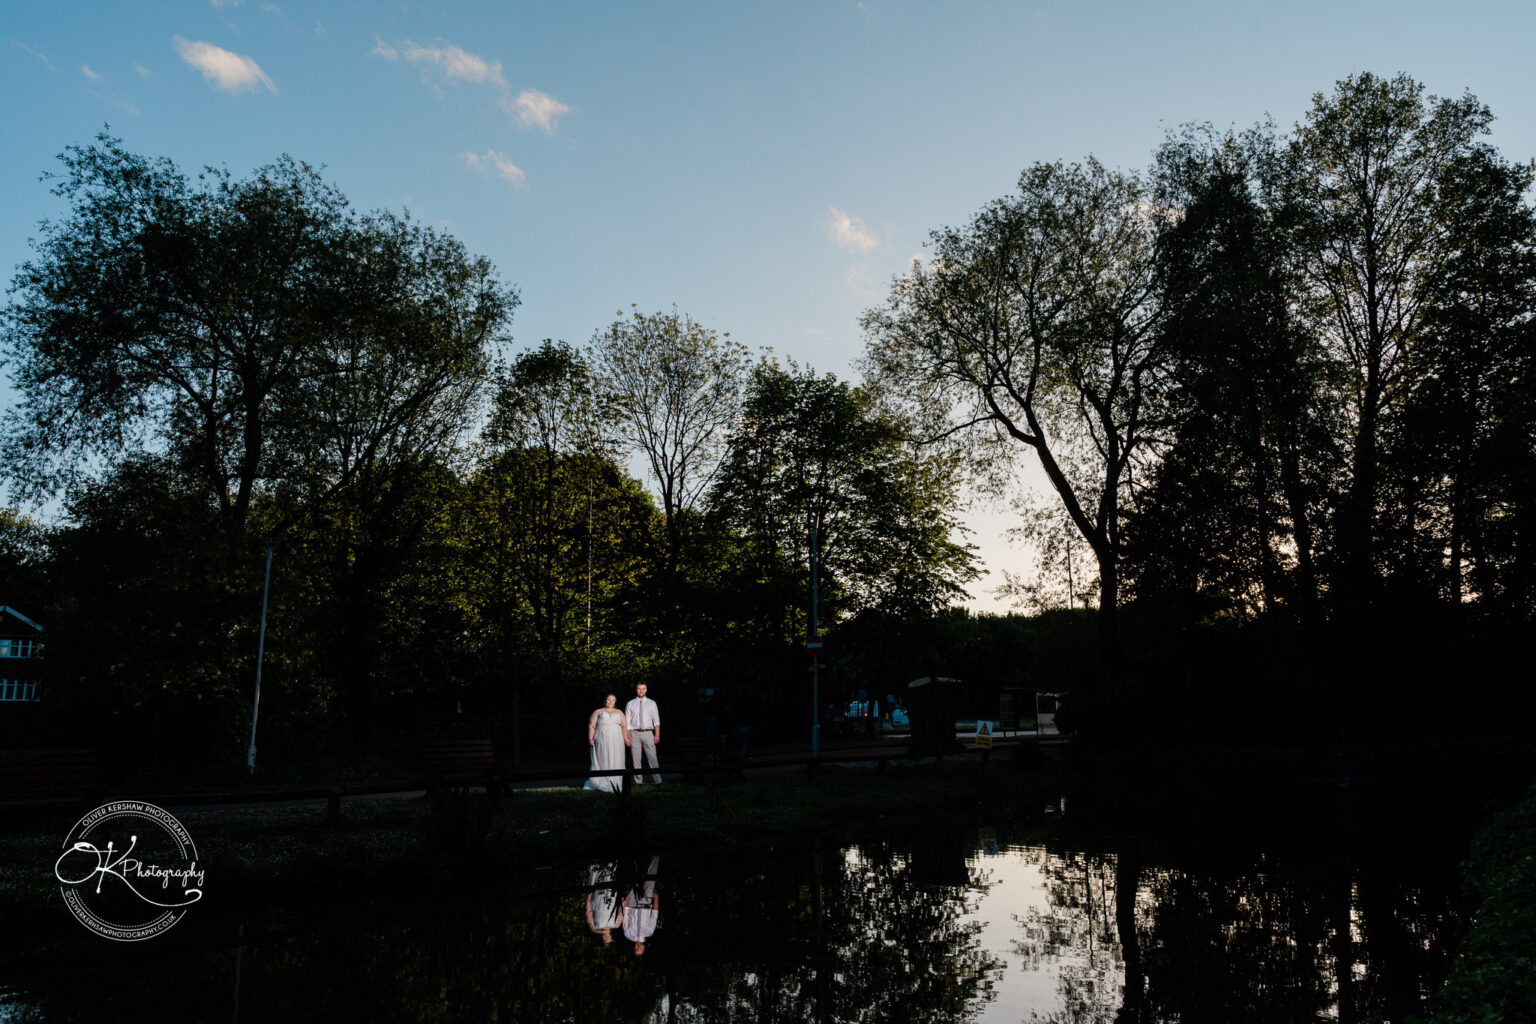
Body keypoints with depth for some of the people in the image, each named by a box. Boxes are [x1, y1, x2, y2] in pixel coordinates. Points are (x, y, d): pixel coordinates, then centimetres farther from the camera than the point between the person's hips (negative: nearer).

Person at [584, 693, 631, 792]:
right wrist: (590, 738, -8)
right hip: (602, 741, -2)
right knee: (603, 761, -4)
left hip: (616, 741, 2)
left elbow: (624, 726, 9)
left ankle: (615, 783, 4)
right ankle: (604, 784, -1)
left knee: (616, 761, -1)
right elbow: (591, 726, 4)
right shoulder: (598, 712, 11)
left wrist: (626, 739, -3)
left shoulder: (619, 712, 16)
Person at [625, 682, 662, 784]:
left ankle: (658, 781, -6)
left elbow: (656, 720, 5)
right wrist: (627, 737, -2)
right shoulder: (630, 704, 8)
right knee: (636, 759, 2)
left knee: (652, 757, -7)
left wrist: (657, 735, -4)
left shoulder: (651, 703, 8)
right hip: (635, 733, 1)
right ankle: (638, 782, 9)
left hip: (648, 733, -1)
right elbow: (627, 722, 6)